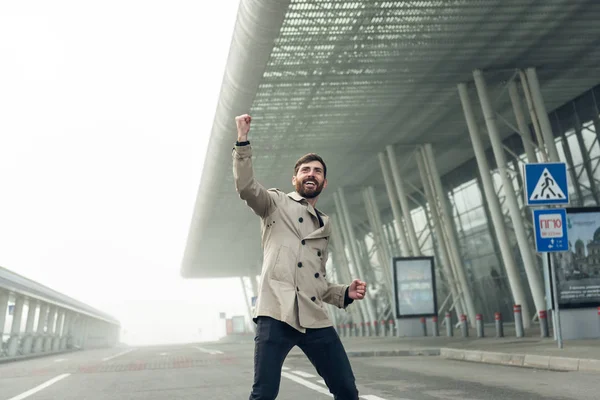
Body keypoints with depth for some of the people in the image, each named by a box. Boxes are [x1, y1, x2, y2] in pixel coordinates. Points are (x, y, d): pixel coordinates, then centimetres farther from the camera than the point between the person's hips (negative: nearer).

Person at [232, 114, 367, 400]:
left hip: (315, 319, 5)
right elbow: (245, 186, -9)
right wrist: (242, 141, -15)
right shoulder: (277, 203, 12)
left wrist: (345, 293, 11)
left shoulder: (324, 225, 26)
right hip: (277, 313, -5)